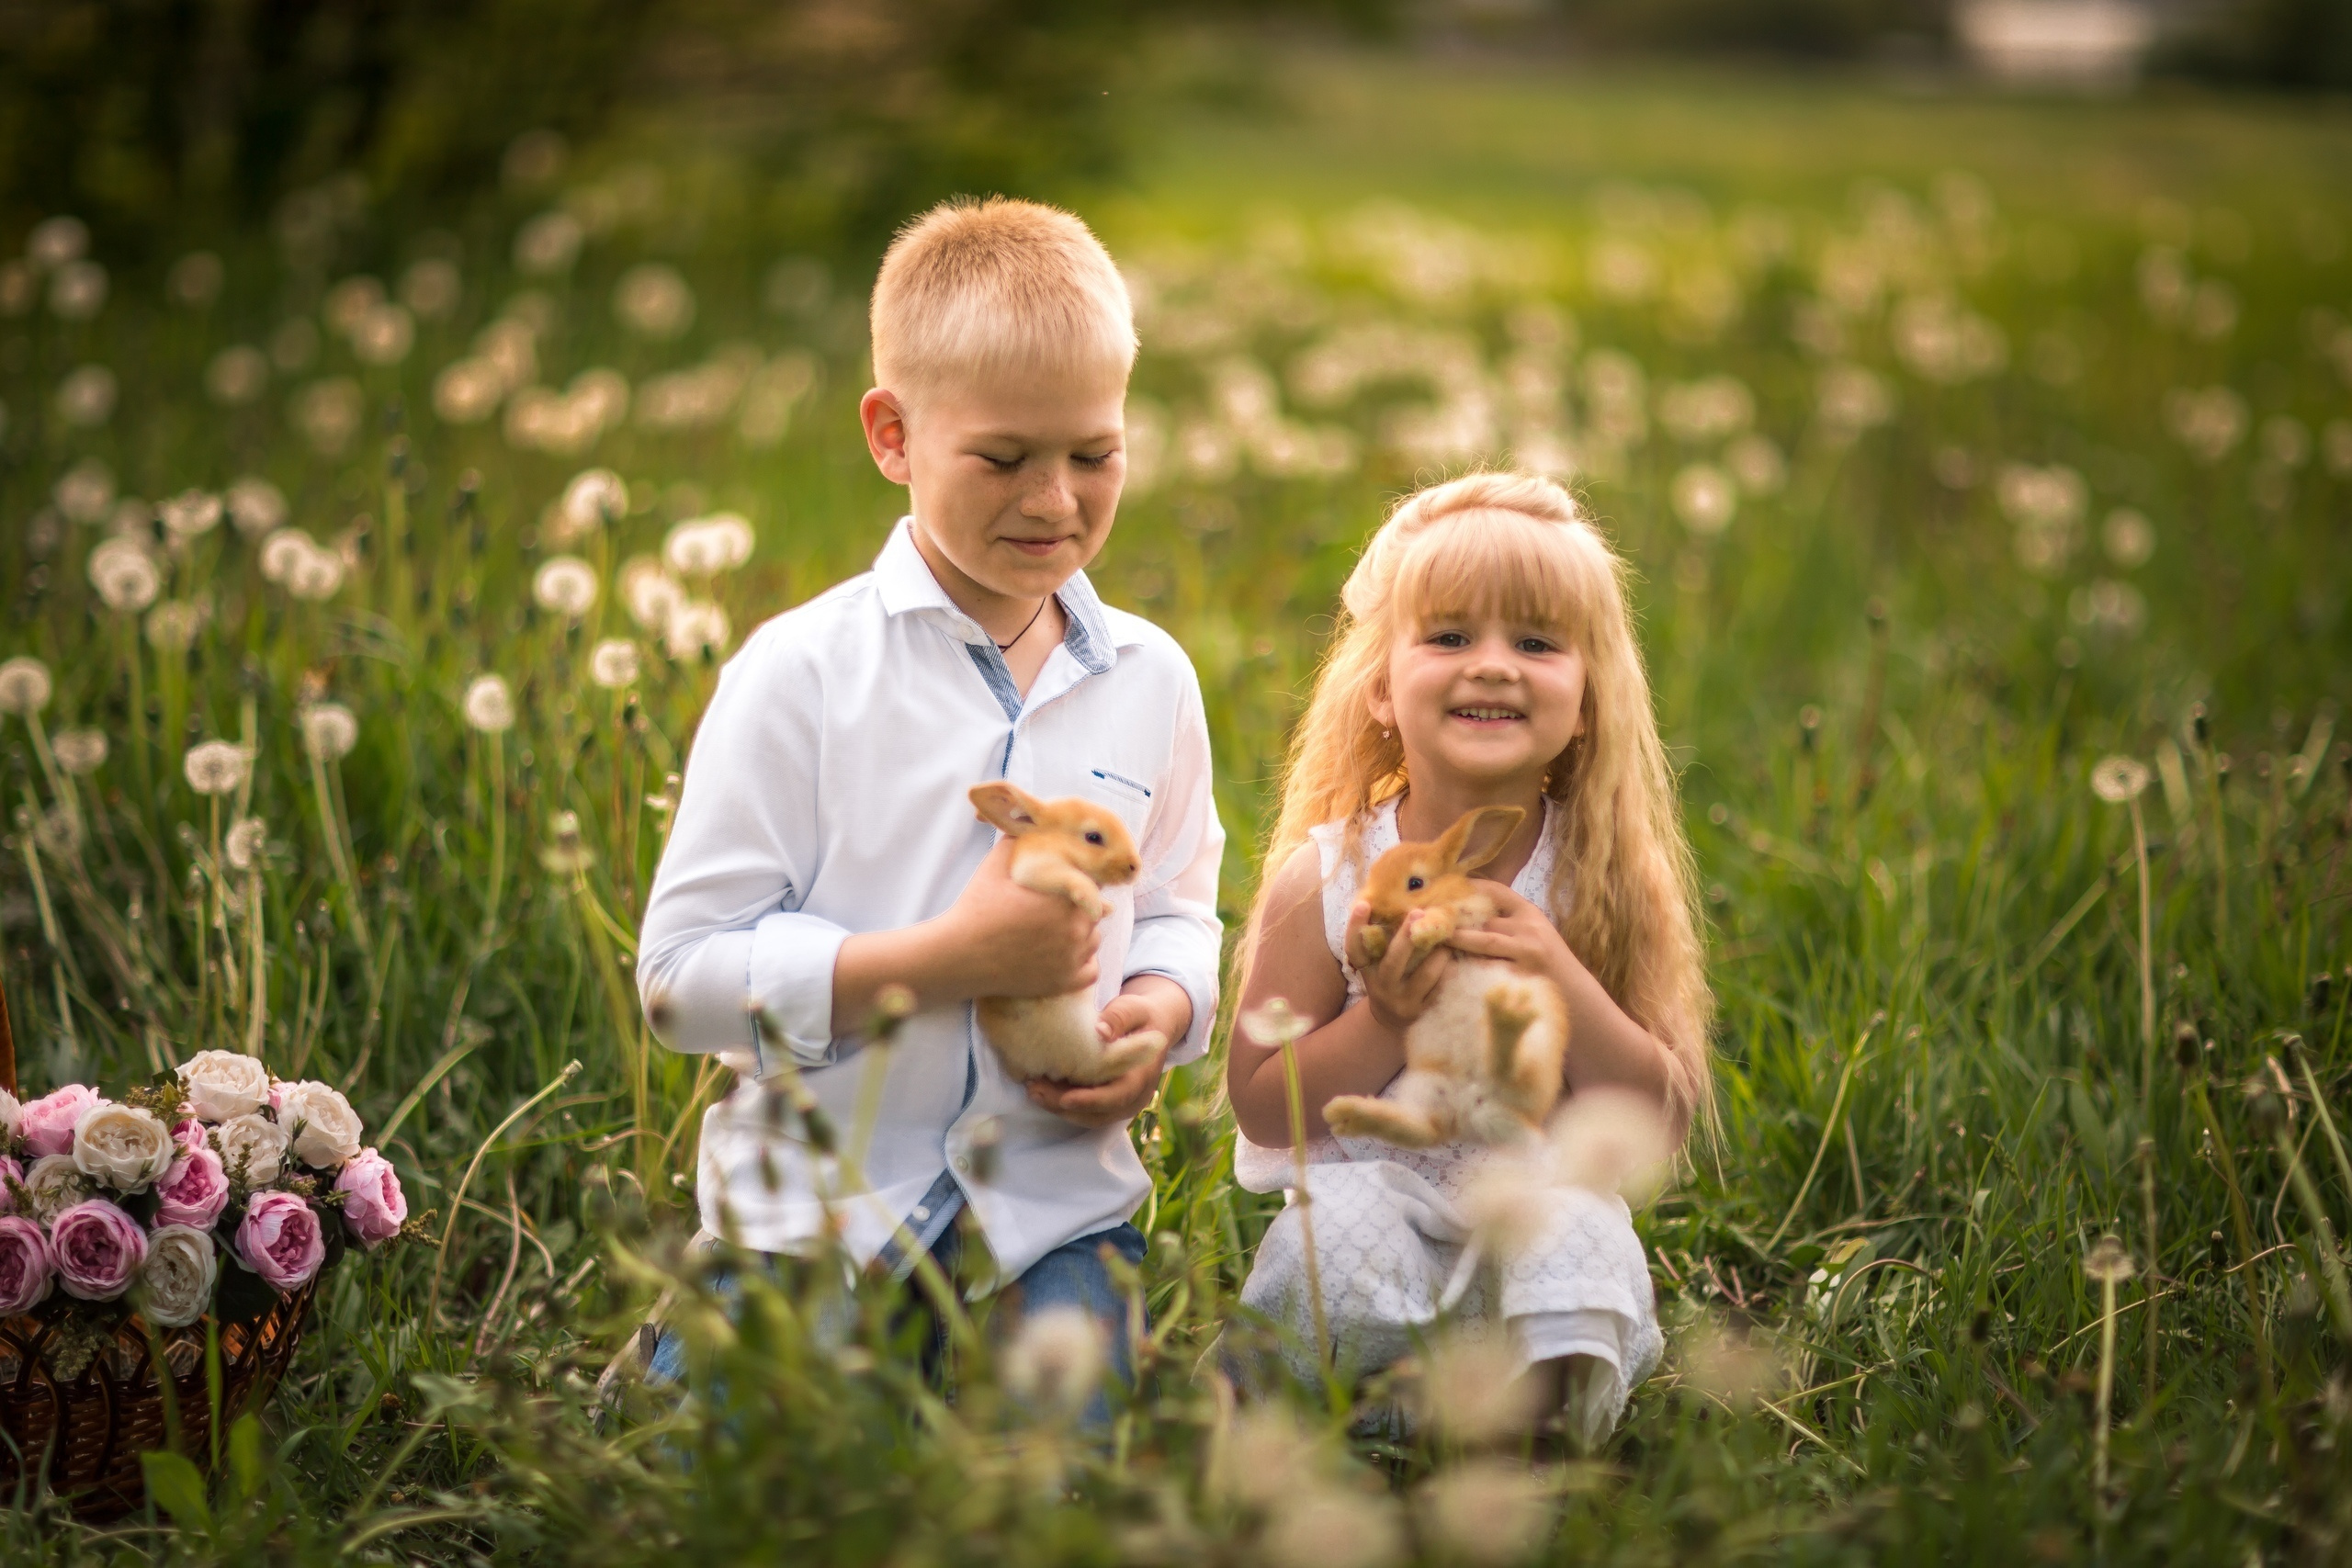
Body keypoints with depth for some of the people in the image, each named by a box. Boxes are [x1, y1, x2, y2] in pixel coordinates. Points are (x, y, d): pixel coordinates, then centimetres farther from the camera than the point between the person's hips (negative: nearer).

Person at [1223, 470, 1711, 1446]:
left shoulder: (1612, 882, -4)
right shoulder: (1327, 879, -6)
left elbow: (1664, 1119, -6)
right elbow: (1262, 1109, -4)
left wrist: (1562, 982, -21)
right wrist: (1386, 1021, -21)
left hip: (1548, 1194, 1)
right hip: (1375, 1190, 0)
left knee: (1580, 1239, -31)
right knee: (1336, 1242, -32)